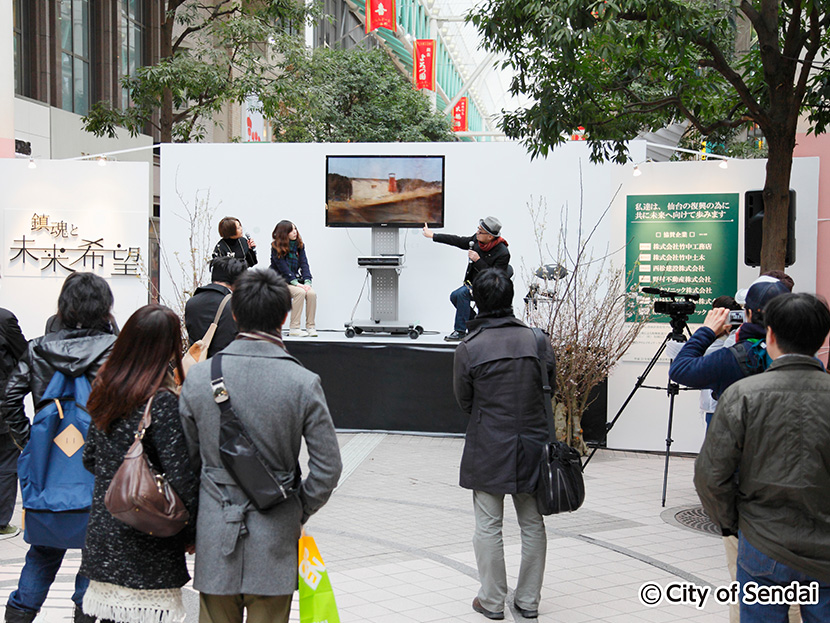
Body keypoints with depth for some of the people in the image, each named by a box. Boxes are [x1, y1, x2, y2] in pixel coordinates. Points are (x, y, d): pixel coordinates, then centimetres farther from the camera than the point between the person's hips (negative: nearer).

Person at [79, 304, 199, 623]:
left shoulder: (104, 389, 4)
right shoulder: (162, 402, -17)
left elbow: (90, 458, 14)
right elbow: (180, 477, -18)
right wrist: (192, 532, -6)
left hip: (102, 530, 7)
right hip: (147, 547, -7)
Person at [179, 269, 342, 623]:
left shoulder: (199, 376, -5)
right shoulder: (304, 384, -12)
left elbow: (186, 458, 2)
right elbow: (328, 468, -9)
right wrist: (298, 514, 8)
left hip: (215, 532, 2)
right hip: (275, 538, -2)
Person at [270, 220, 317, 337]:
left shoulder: (299, 245, 8)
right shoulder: (276, 248, -7)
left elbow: (304, 264, 1)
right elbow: (283, 268, -15)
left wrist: (307, 282, -14)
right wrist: (295, 283, -24)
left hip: (296, 280, 5)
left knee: (311, 293, -23)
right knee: (300, 292, -31)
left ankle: (310, 327, -17)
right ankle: (294, 328, -27)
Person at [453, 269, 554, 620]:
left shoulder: (468, 348, -11)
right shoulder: (537, 340, -4)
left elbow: (463, 402, 0)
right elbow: (550, 390, 6)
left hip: (488, 449, -3)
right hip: (533, 445, 3)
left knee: (488, 526, 8)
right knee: (532, 524, 14)